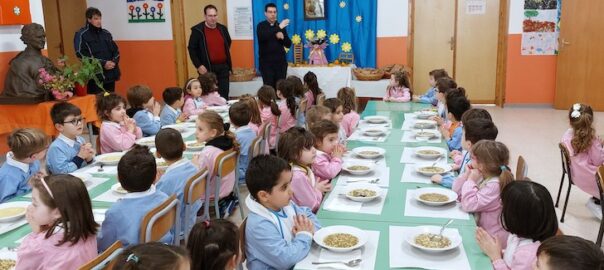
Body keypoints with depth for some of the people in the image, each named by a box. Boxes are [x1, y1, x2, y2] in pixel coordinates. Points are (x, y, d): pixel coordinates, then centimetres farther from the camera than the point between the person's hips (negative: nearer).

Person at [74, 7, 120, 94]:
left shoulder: (106, 33, 15)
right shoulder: (81, 35, -1)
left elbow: (116, 51, 16)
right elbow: (82, 55, -10)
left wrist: (114, 62, -6)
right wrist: (102, 63, -17)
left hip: (110, 74, 5)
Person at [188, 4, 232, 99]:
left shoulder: (223, 29, 8)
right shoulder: (197, 30, -6)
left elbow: (228, 44, 25)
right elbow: (192, 49, -5)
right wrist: (198, 65, -12)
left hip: (223, 67, 4)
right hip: (207, 68, -4)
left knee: (224, 94, 5)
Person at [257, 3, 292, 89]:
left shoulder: (281, 26, 11)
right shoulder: (261, 26, 1)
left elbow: (288, 44, 11)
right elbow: (262, 37, -21)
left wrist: (282, 37, -10)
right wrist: (278, 28, -24)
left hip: (281, 62, 3)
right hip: (266, 62, -3)